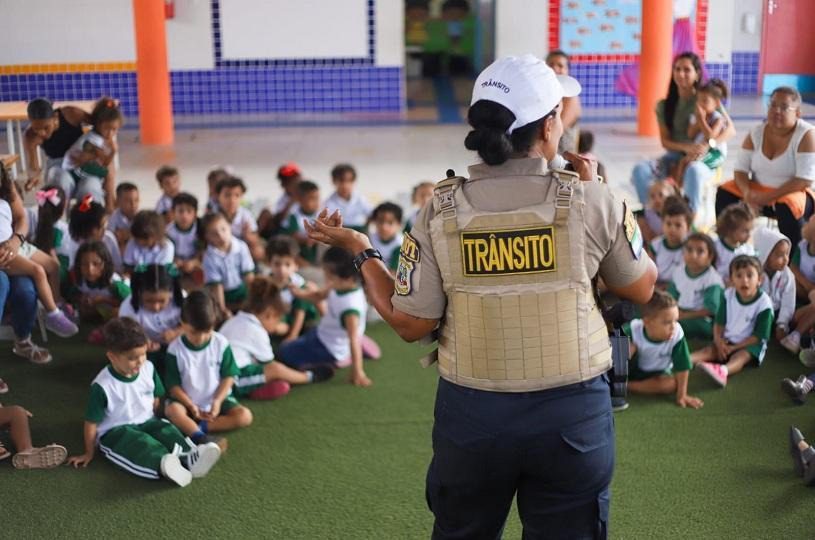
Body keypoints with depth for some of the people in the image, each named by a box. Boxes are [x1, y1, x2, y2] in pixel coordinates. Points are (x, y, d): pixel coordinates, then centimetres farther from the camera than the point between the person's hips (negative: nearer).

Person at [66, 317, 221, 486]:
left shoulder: (148, 369, -6)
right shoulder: (102, 385, -20)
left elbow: (155, 398, 12)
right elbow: (91, 422, -11)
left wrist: (153, 421, 10)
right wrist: (89, 453, -4)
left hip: (146, 422, 5)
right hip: (115, 432, -5)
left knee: (168, 431, -24)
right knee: (142, 443, -34)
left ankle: (191, 457, -49)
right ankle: (164, 464, -62)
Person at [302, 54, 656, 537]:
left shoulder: (442, 212, -8)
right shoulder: (591, 201, -11)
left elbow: (411, 324, -4)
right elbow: (642, 288, 4)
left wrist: (359, 250, 9)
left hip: (471, 410, 2)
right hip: (572, 410, -1)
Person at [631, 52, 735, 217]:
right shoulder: (664, 105, 8)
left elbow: (730, 129, -5)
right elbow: (665, 141, 4)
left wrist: (707, 145, -23)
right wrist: (685, 147, -18)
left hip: (703, 160, -3)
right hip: (674, 158, 3)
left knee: (693, 170, -41)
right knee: (639, 169, -26)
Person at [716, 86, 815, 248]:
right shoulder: (756, 133, -2)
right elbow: (741, 169, -2)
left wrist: (769, 197, -27)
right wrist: (747, 193, -24)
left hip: (793, 193, -5)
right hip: (759, 190, 5)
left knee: (788, 208, -37)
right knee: (724, 194, -15)